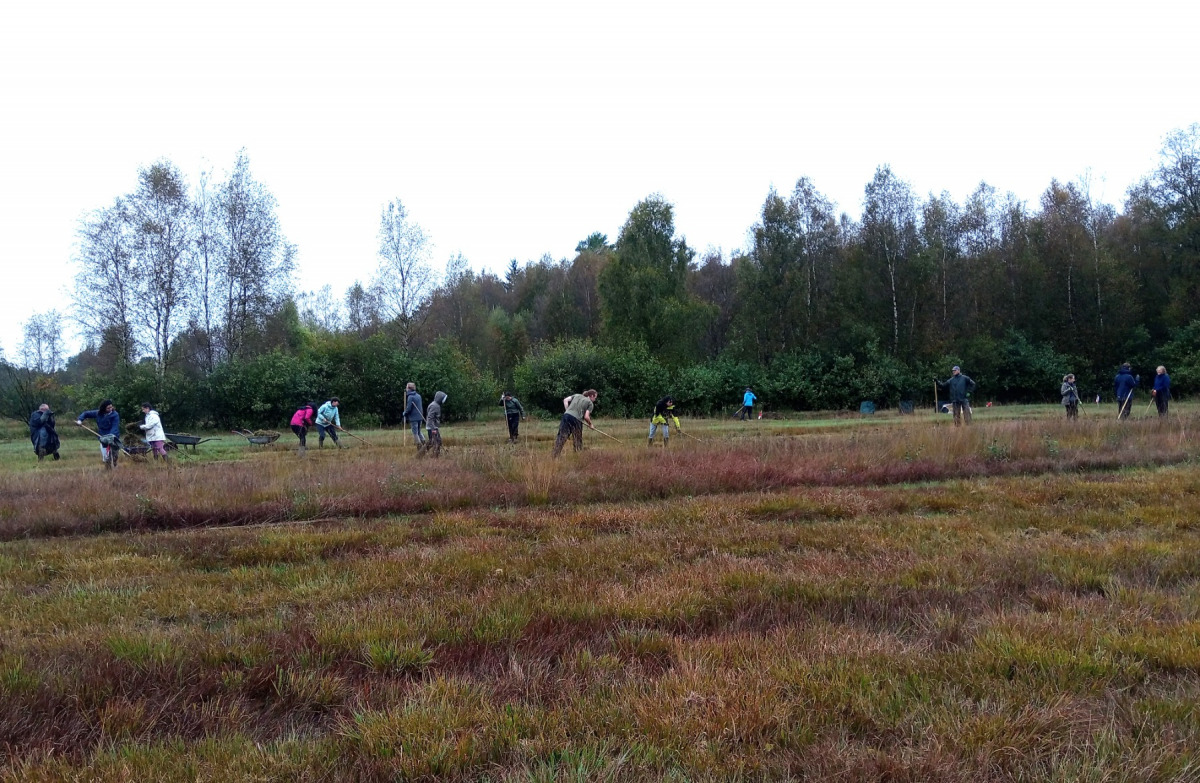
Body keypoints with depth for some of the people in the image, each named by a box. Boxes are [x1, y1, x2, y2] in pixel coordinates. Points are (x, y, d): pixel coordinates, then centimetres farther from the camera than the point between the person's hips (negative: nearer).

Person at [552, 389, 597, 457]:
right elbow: (586, 417, -1)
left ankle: (555, 456, 0)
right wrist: (590, 424, 16)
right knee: (578, 441, 10)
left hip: (566, 415, 4)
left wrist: (568, 410, 15)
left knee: (561, 437, 3)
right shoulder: (590, 403, 9)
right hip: (576, 419, -4)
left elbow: (565, 400, 15)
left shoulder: (577, 395, 24)